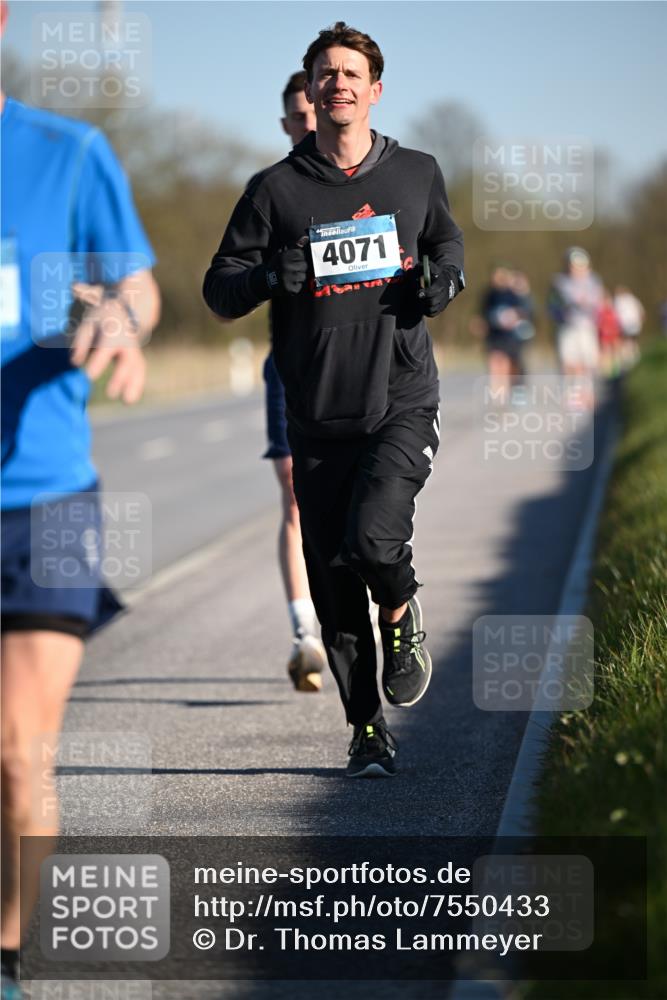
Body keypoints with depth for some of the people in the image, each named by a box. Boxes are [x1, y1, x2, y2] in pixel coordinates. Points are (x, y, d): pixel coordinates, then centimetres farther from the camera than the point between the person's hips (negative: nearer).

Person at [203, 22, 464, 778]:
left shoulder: (416, 174, 7)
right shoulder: (277, 189, 2)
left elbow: (445, 240, 27)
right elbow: (219, 290, 4)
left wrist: (446, 276, 4)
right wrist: (269, 276, -17)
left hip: (403, 402, -1)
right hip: (318, 417, 1)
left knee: (372, 537, -24)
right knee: (334, 590, 4)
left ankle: (402, 615, 11)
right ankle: (367, 730, 21)